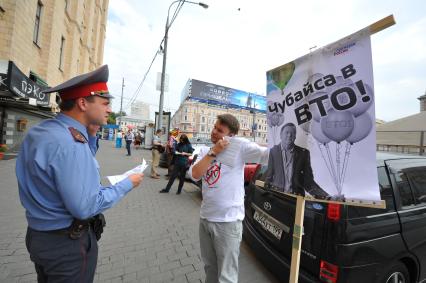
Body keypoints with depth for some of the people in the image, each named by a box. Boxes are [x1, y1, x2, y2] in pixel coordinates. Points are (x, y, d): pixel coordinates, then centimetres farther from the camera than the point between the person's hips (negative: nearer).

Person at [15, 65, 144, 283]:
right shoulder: (70, 143, -32)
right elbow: (84, 207, -30)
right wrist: (127, 184, -19)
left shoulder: (39, 131, -1)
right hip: (68, 242, -9)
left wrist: (90, 135, -3)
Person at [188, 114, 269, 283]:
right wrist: (214, 152, -17)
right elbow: (194, 175, -10)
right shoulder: (205, 151, 5)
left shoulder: (240, 146, -11)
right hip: (205, 218, 6)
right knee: (210, 266, 29)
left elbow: (268, 155, -21)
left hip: (228, 221, -5)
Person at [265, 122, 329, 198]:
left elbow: (308, 180, 4)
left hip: (297, 197, 2)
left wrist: (324, 195, -8)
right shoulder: (273, 151, 4)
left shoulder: (303, 153, 5)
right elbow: (269, 177, 5)